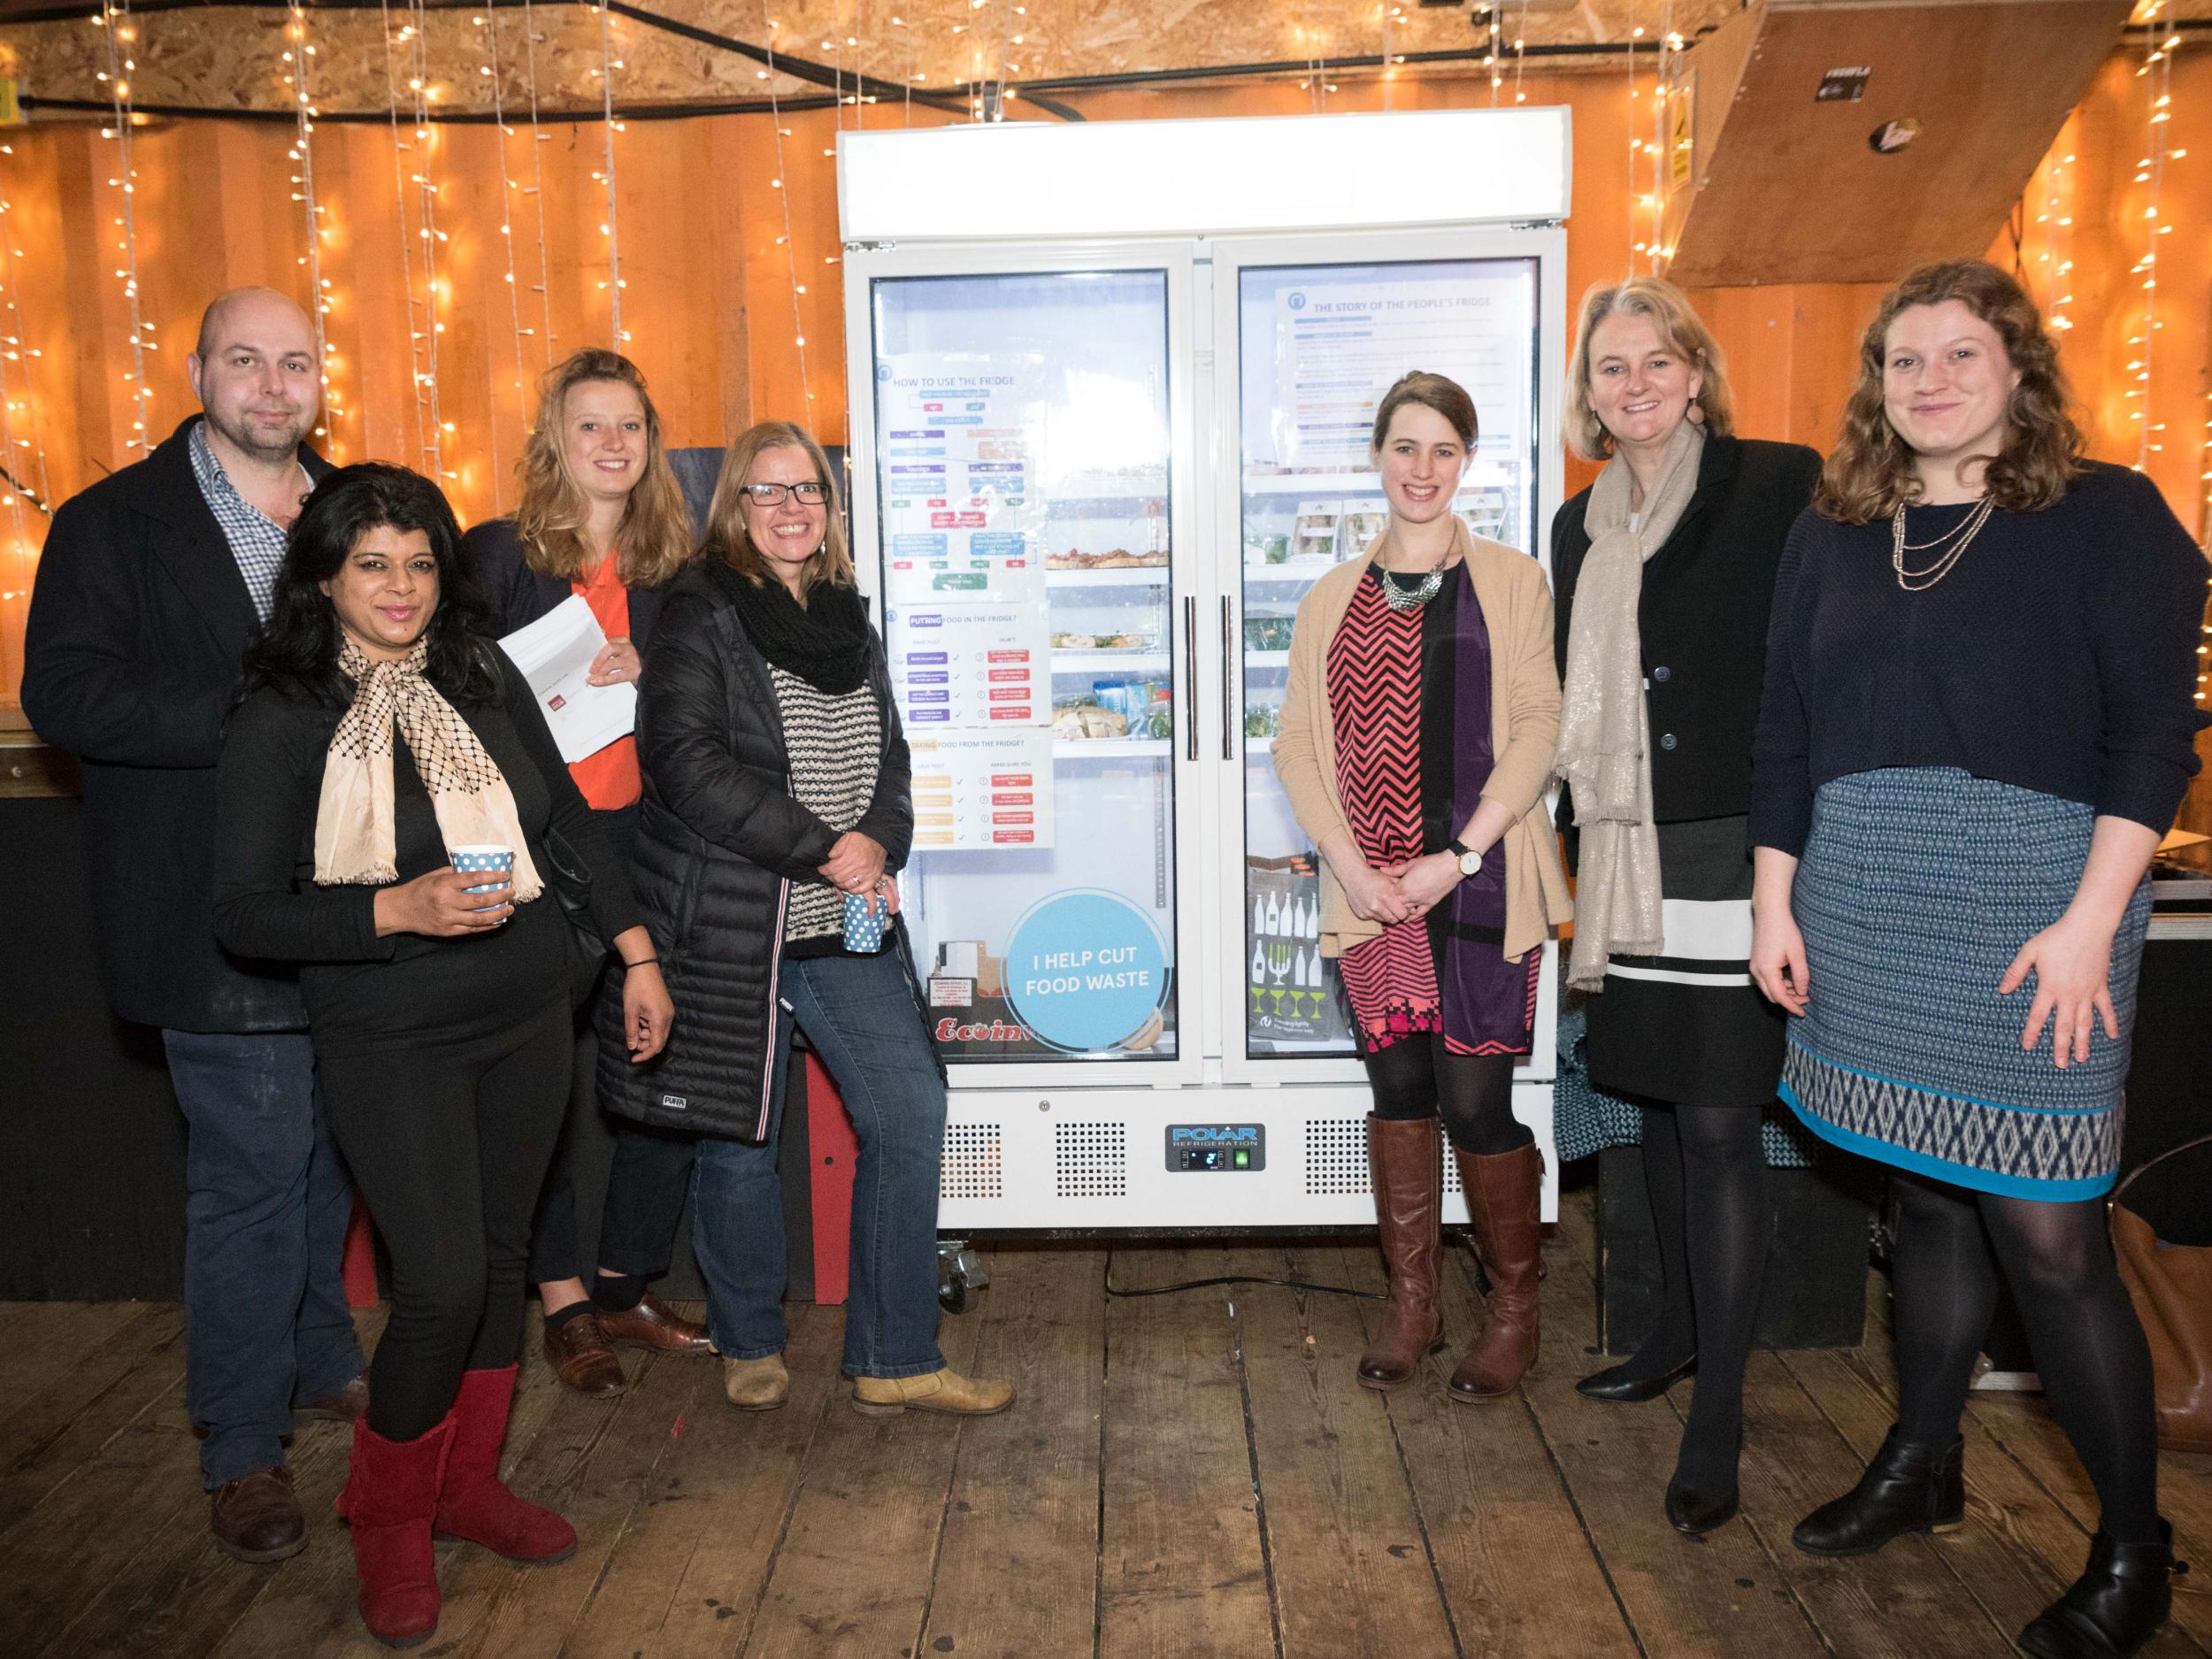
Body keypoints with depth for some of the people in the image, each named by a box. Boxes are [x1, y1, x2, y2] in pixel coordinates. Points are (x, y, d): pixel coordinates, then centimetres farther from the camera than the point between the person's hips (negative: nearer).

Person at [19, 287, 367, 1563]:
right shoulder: (114, 523, -3)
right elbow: (66, 696, -13)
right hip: (221, 918, -5)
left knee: (330, 1151, 17)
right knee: (249, 1173, 0)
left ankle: (320, 1362, 38)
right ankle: (244, 1446, 17)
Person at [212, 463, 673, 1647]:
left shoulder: (485, 678, 3)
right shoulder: (281, 719, -9)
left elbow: (569, 821, 10)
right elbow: (243, 914, -10)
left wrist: (636, 953, 7)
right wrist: (401, 909, -23)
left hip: (527, 1020, 5)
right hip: (392, 1045, -5)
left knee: (499, 1255, 14)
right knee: (442, 1283, -7)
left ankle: (469, 1486, 34)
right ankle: (387, 1515, 20)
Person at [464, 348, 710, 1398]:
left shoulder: (672, 566, 12)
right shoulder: (497, 554, 1)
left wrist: (644, 677, -5)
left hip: (643, 840, 4)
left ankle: (623, 1289, 24)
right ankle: (563, 1303, 18)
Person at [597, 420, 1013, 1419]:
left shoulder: (848, 623, 14)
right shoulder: (701, 616, -5)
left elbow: (889, 758, 17)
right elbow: (685, 760, -17)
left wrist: (881, 844, -5)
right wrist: (824, 848, -18)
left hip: (844, 925, 6)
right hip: (728, 925, -6)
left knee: (911, 1110, 1)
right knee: (739, 1137, 5)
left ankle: (893, 1361, 14)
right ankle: (750, 1347, 29)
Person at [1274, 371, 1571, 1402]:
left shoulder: (1512, 583, 4)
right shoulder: (1331, 600, 13)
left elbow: (1535, 731, -3)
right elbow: (1297, 743, 8)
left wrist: (1459, 856, -12)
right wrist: (1349, 864, -5)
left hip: (1479, 887, -3)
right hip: (1369, 889, 3)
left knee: (1476, 1101, -3)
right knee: (1398, 1091, 8)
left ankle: (1514, 1307, 20)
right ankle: (1411, 1303, 25)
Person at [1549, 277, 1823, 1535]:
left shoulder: (1779, 485, -4)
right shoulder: (1583, 525, 14)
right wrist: (1583, 835, 14)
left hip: (1732, 853, -6)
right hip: (1630, 863, 6)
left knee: (1719, 1120, -4)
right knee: (1659, 1105, 16)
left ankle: (1719, 1409, 7)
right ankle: (1684, 1332, 34)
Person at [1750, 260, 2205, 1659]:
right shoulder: (1832, 535, 11)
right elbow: (1786, 734, 11)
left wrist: (2089, 922, -14)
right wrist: (1775, 904, 7)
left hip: (2035, 901, -4)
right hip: (1863, 903, 4)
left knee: (2046, 1233, -3)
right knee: (1930, 1198, 14)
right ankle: (1921, 1467, 32)